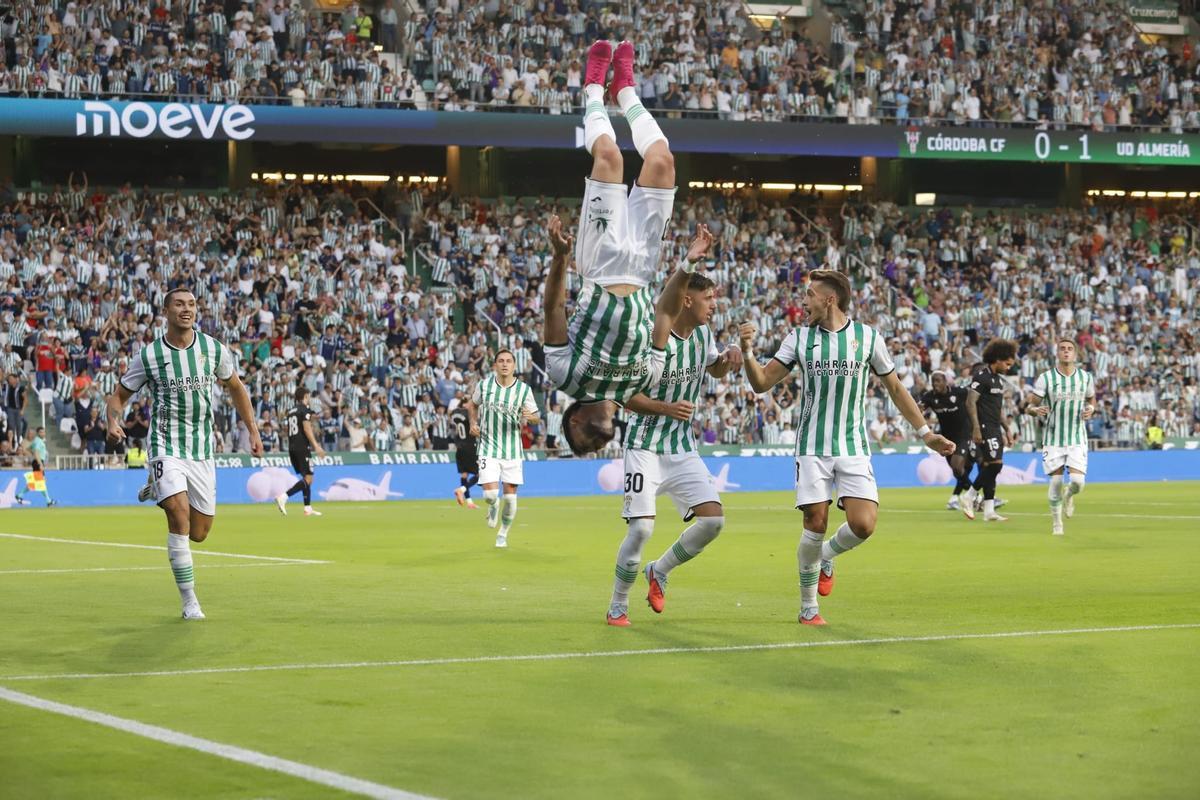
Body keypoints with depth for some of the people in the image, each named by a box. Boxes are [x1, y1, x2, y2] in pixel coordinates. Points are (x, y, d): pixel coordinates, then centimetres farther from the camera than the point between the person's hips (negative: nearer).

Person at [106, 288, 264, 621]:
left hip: (202, 448, 3)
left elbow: (235, 387, 17)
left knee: (199, 533, 6)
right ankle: (189, 602, -13)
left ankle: (159, 491, 38)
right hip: (166, 445, -3)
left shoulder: (213, 349, 1)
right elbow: (119, 395, 4)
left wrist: (252, 430, 15)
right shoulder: (149, 356, -6)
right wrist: (113, 421, -17)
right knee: (180, 515, -22)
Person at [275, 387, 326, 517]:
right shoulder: (305, 410, -6)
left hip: (292, 448, 9)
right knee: (308, 479, -11)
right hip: (302, 447, -9)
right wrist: (316, 446, -21)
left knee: (306, 478, 15)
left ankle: (308, 508, 11)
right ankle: (283, 497, -27)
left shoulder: (292, 411, 17)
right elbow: (306, 428, -17)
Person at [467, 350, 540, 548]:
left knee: (510, 495, 1)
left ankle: (503, 534, 24)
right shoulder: (484, 385, -2)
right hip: (489, 447, 0)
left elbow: (536, 417, 1)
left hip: (513, 450, 1)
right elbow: (472, 404, 18)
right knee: (490, 493, -13)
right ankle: (493, 506, 26)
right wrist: (474, 422, 1)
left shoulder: (524, 389, -5)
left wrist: (530, 416, -22)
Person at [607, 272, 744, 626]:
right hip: (645, 446, -6)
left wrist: (729, 357, 3)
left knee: (713, 519, -6)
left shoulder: (703, 334, 5)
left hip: (683, 448, 6)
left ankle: (659, 571, 17)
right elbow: (626, 397, -13)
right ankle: (617, 606, 5)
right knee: (641, 528, -14)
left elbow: (715, 369, 26)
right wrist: (666, 407, -26)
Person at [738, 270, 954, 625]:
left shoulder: (868, 337, 1)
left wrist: (925, 433, 11)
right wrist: (747, 352, -15)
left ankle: (826, 555, 19)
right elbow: (762, 383, 3)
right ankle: (808, 606, 10)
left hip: (854, 447, 0)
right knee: (816, 523, -8)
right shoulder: (799, 338, 3)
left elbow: (895, 387, 12)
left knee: (863, 524, -14)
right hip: (813, 447, 0)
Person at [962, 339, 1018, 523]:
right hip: (984, 428, -9)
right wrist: (976, 428, -21)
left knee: (990, 467, 6)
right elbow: (970, 402, -16)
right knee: (995, 463, -14)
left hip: (995, 429, 9)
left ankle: (989, 511, 9)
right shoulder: (981, 375, -10)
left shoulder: (998, 379, 18)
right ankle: (969, 498, -3)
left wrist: (1007, 430, 23)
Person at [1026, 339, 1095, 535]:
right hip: (1053, 438, -1)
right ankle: (1056, 522, 18)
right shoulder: (1046, 378, -5)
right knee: (1056, 480, -2)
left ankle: (1069, 496, 26)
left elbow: (1091, 399, 19)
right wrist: (1036, 410, -26)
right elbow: (1030, 406, -2)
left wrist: (1090, 409, -4)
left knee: (1077, 481, -12)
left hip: (1077, 438, 1)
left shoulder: (1086, 377, 2)